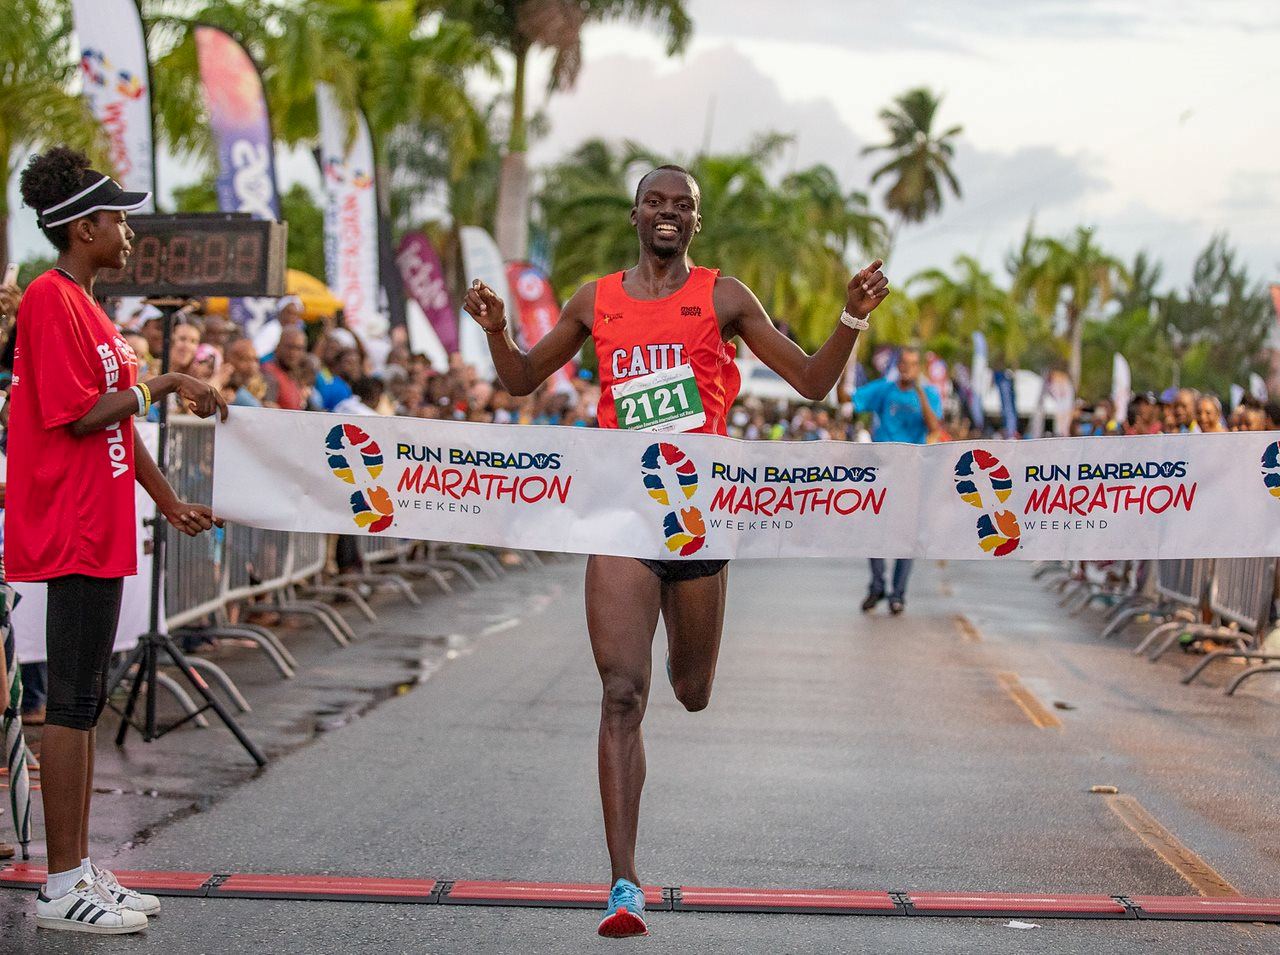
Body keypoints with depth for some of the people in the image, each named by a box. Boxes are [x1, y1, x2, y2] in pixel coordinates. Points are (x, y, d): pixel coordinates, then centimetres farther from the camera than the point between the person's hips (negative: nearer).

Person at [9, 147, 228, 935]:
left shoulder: (85, 306, 18)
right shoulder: (50, 300, -13)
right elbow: (80, 414, -19)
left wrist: (170, 501, 23)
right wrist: (163, 385, -12)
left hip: (100, 531, 10)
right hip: (72, 534, -10)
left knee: (86, 701, 12)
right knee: (74, 702, -7)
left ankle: (81, 870, 18)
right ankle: (63, 886, -2)